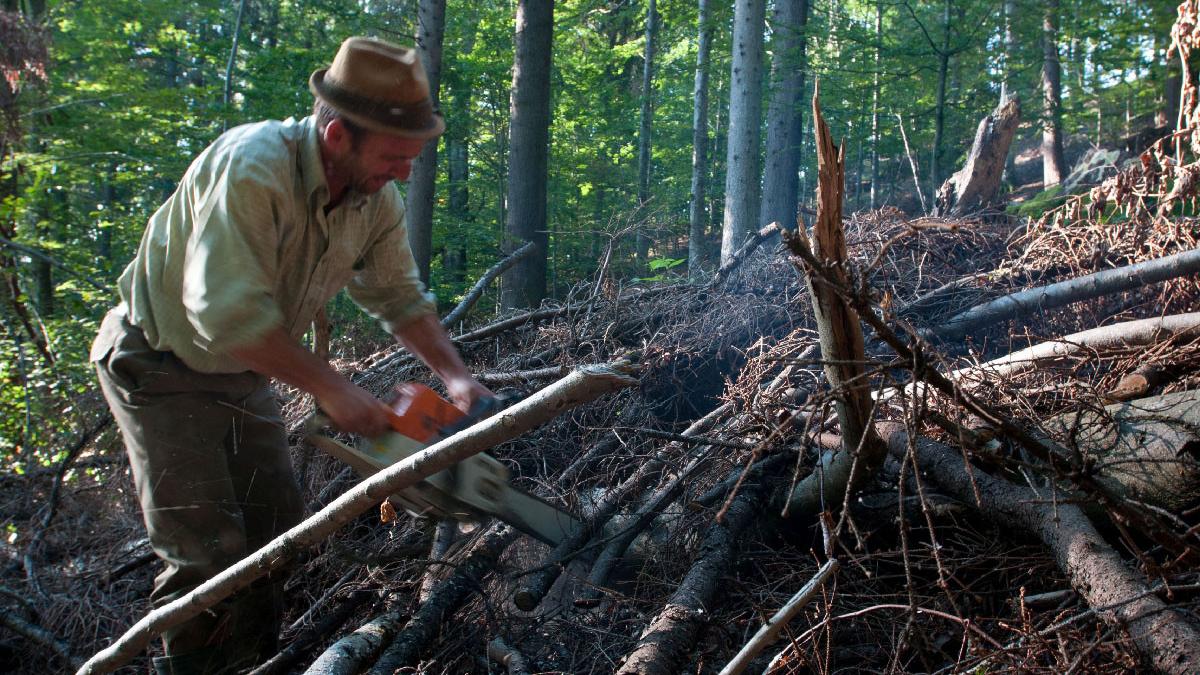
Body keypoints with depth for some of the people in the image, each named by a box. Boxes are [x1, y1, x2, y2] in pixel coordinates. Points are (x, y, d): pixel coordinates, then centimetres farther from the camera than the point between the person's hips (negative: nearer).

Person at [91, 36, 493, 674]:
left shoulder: (376, 198, -11)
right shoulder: (251, 169, -35)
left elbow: (398, 296, 2)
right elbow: (228, 311, -38)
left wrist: (456, 377, -10)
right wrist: (330, 389, -32)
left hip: (242, 372, 7)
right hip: (160, 365, -7)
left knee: (277, 525, 10)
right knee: (207, 551, -10)